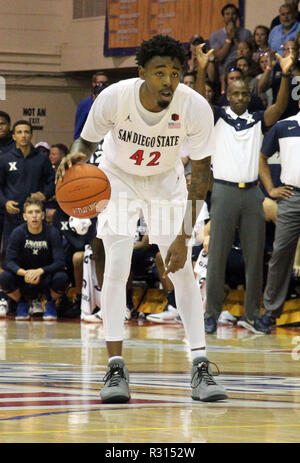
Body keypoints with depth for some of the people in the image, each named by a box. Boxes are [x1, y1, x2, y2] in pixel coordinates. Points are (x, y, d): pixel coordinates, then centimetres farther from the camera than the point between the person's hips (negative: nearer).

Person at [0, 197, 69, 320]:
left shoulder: (52, 233, -14)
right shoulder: (18, 233, -11)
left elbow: (60, 263, -20)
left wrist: (40, 271, -38)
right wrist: (25, 273, -38)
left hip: (46, 277, -1)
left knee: (61, 278, -33)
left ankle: (50, 304, 2)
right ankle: (22, 304, 3)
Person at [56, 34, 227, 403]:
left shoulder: (195, 107, -29)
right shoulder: (114, 97, -30)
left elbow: (200, 173, -19)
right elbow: (87, 140, -10)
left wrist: (184, 237, -24)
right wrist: (76, 156, -35)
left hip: (167, 181, 1)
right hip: (119, 178, -1)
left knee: (182, 270, -8)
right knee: (116, 268, -15)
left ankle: (201, 369, -5)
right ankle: (116, 369, -11)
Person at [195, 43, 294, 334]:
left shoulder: (258, 121, 12)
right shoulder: (218, 117, 6)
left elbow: (280, 106, -4)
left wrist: (285, 75, -20)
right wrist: (202, 70, -28)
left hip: (252, 192, 3)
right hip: (224, 190, -3)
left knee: (254, 255, 4)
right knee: (217, 255, -3)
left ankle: (252, 315, 10)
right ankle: (211, 314, 1)